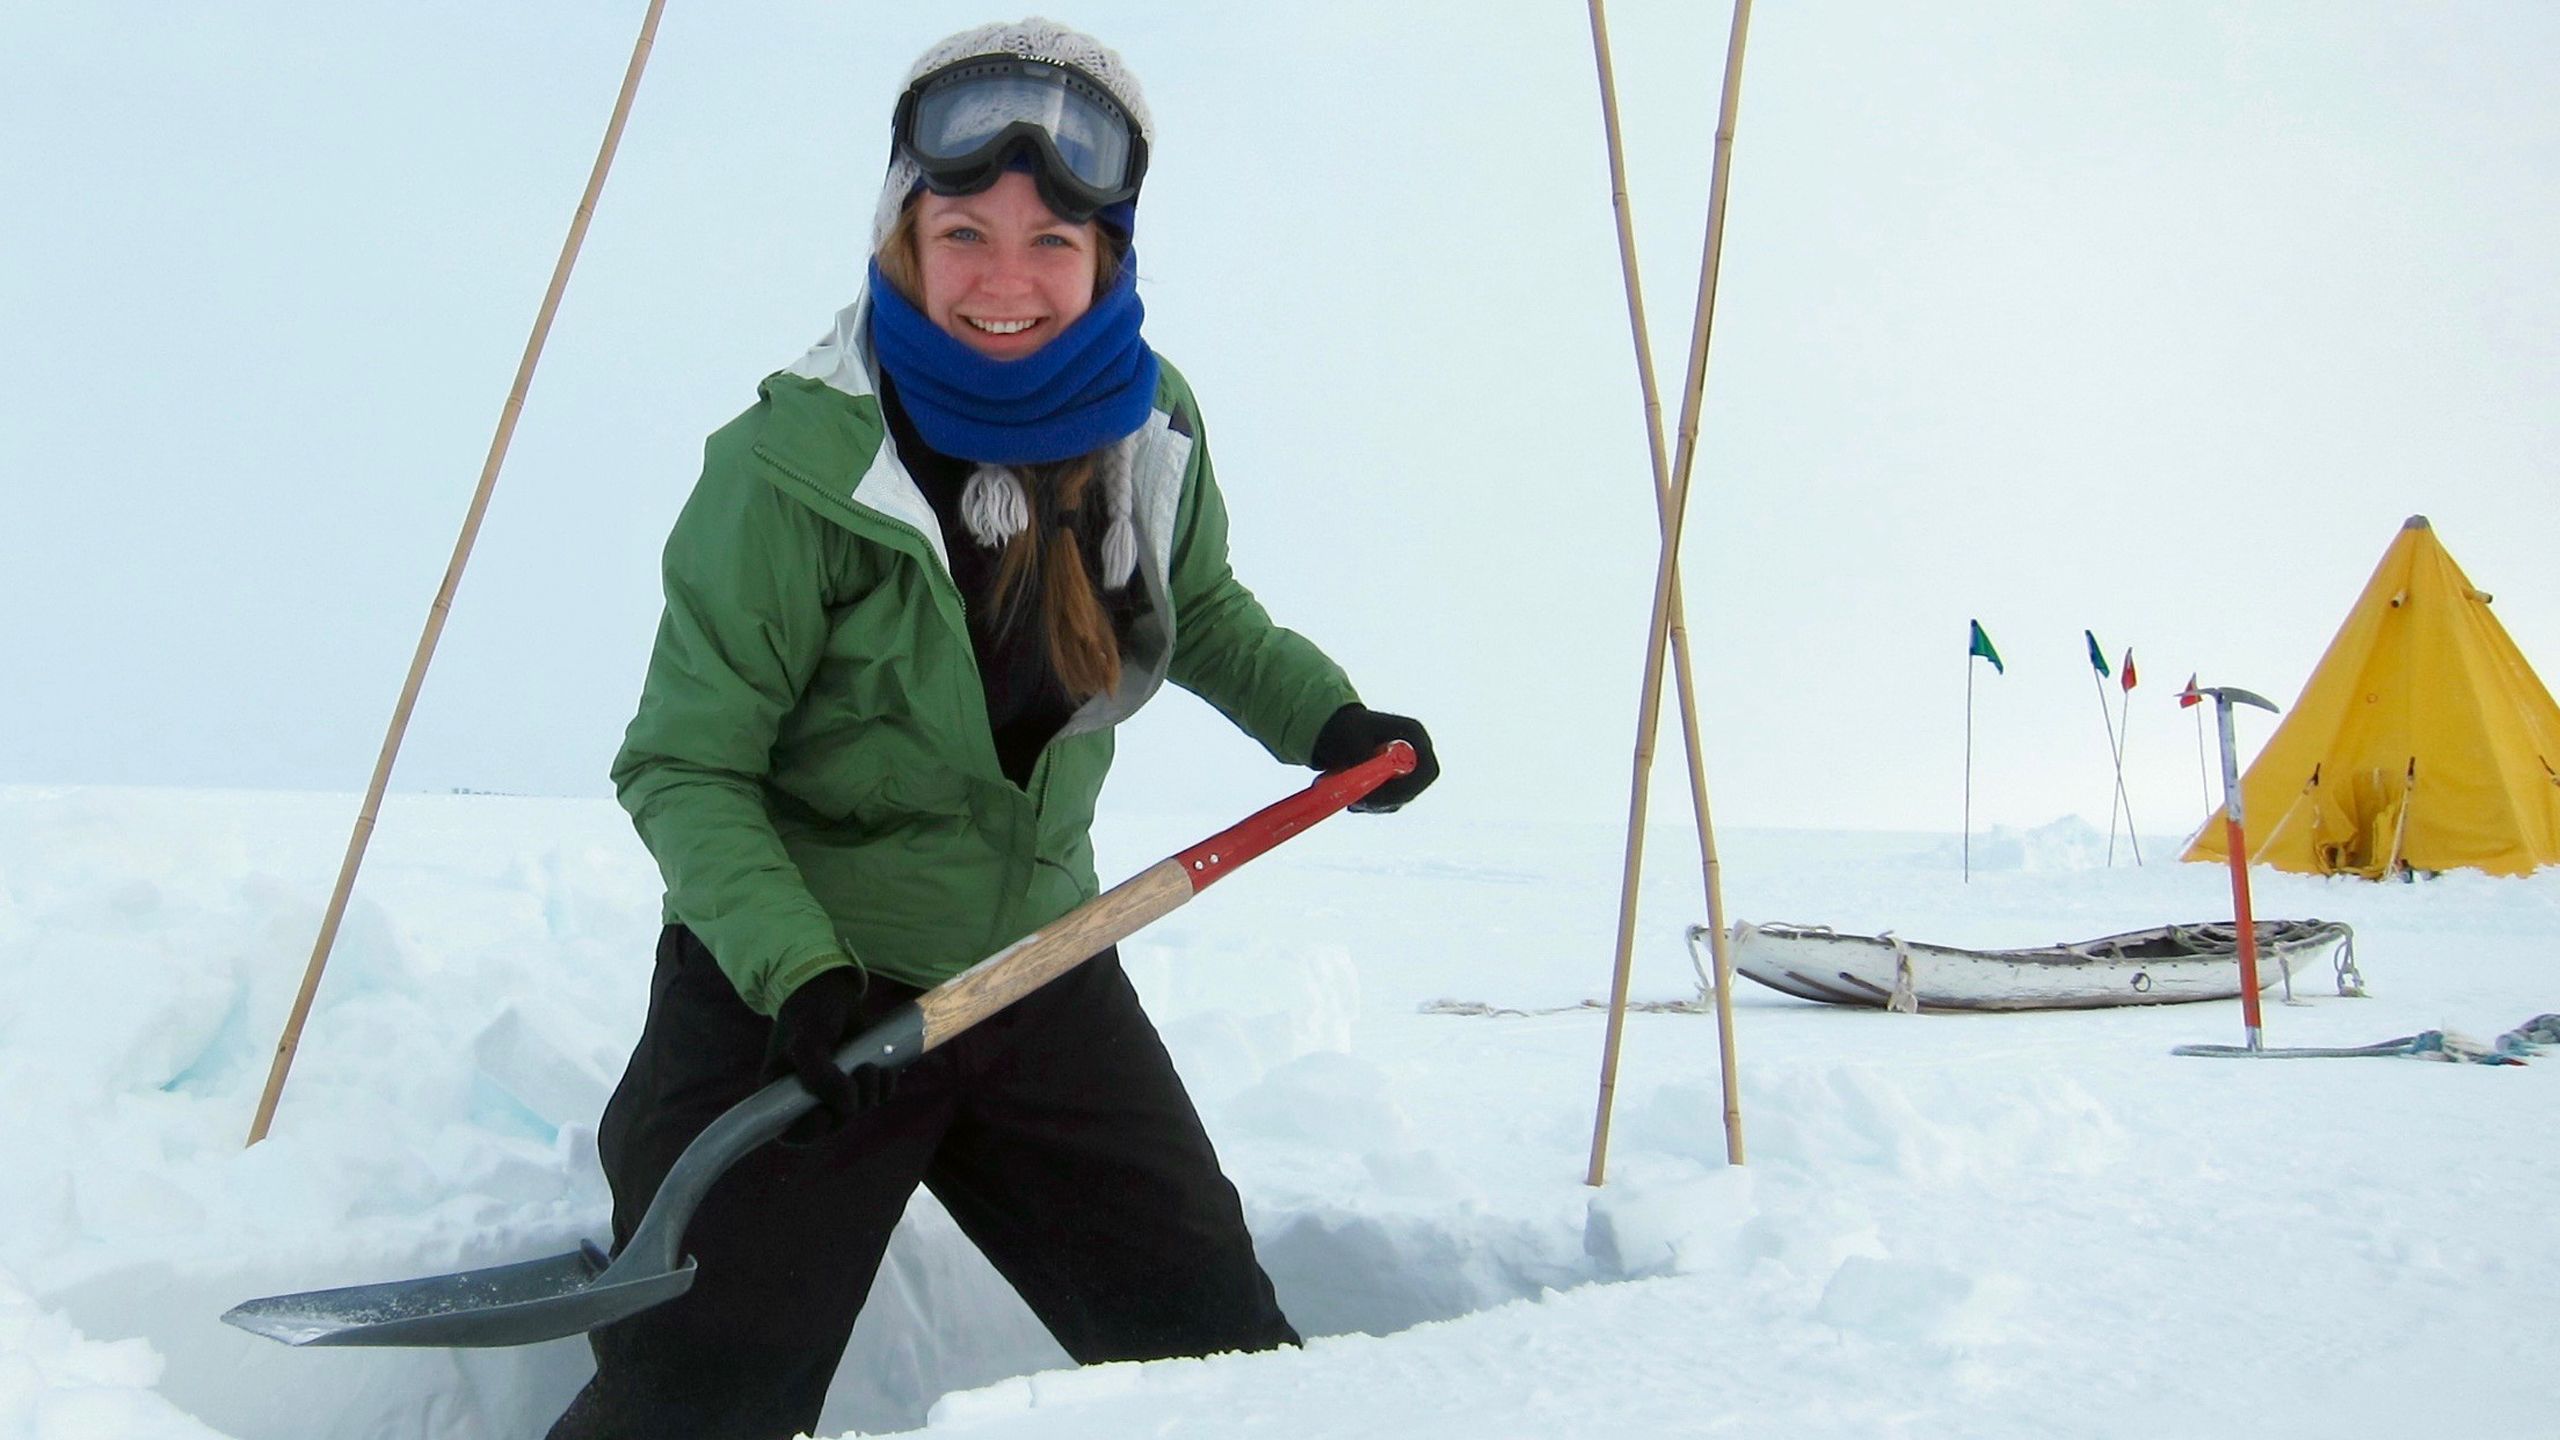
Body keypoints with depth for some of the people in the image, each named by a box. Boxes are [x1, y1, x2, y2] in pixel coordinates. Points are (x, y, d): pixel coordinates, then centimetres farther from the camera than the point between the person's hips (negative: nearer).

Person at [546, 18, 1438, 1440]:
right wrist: (793, 972, -29)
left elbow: (1199, 613, 19)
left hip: (1039, 965, 5)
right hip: (799, 989, -4)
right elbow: (683, 769, -15)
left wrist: (1322, 716, 3)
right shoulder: (795, 465, -19)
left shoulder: (1149, 427, -2)